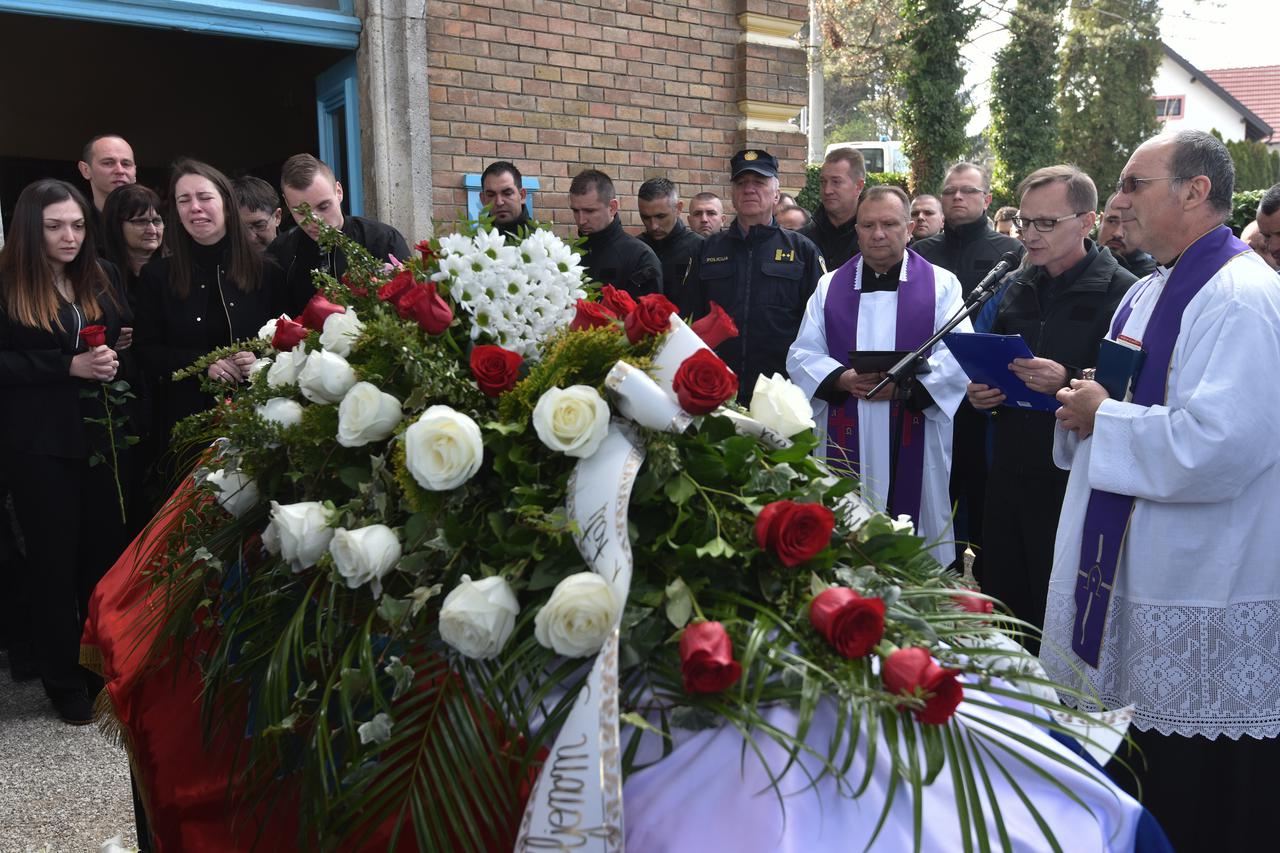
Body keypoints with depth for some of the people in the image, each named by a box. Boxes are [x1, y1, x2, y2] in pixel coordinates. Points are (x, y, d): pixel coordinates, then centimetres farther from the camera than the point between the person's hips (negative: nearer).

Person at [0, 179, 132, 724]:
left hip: (102, 434, 4)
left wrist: (116, 355, -2)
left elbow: (125, 336, 18)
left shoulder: (103, 276, 8)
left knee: (106, 551, 6)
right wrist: (69, 365, -17)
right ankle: (65, 683, 19)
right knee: (53, 561, 6)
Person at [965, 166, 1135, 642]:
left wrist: (1068, 382, -27)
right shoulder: (1018, 287, 12)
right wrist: (980, 392, 3)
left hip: (1072, 478, -6)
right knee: (1001, 605, 15)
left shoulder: (1120, 293, -9)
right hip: (1009, 473, 6)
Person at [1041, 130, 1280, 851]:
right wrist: (1083, 405, 2)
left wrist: (1102, 418, -17)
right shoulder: (1147, 293, 13)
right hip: (1128, 571, 10)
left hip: (1204, 612, -9)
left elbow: (1220, 446, -30)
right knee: (1122, 793, 22)